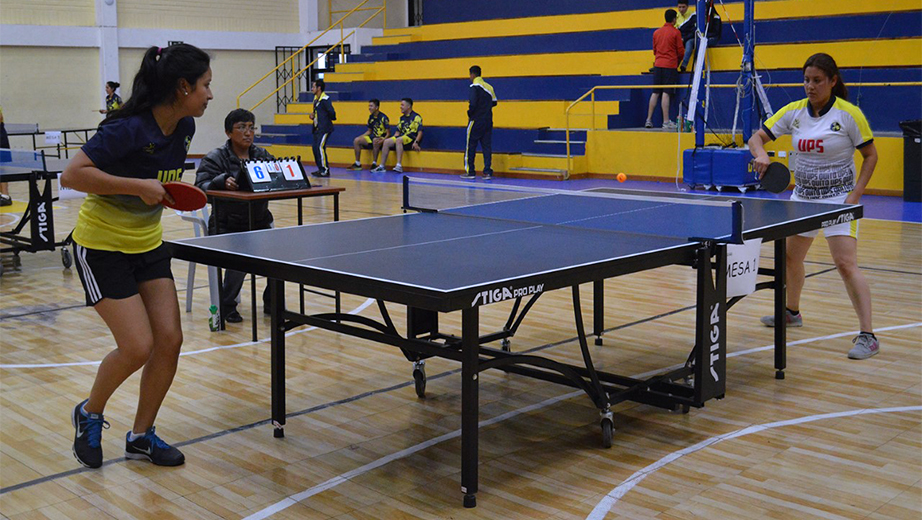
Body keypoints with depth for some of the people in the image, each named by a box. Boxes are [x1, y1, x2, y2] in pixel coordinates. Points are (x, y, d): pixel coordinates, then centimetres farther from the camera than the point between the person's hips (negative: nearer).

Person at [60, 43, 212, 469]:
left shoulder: (184, 127, -1)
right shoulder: (128, 129, -25)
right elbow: (71, 175, -28)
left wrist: (167, 191, 5)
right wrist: (138, 186, -30)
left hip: (148, 243, 7)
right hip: (102, 246, -7)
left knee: (169, 340, -1)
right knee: (137, 347, -10)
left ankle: (141, 436, 17)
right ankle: (89, 414, 20)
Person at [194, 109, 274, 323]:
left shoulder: (262, 155, 12)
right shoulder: (216, 158, -2)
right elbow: (202, 186, -14)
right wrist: (223, 181, -33)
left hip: (259, 223, 4)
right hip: (227, 226, -4)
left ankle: (271, 301, 6)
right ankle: (227, 306, -5)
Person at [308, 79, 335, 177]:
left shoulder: (325, 99, -14)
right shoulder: (316, 99, 15)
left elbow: (332, 113, -19)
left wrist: (328, 119, -3)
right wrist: (313, 116, 7)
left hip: (324, 128, -10)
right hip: (317, 128, 10)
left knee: (320, 147, -14)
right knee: (315, 148, 8)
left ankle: (325, 171, -10)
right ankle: (320, 169, 17)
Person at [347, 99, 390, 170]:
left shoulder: (383, 117, -14)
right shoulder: (371, 117, 8)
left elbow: (388, 133, -15)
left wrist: (383, 139, -33)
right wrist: (361, 137, 5)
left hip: (382, 138, -8)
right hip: (374, 137, 8)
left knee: (375, 141, -41)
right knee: (356, 140, -7)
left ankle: (374, 164, -34)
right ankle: (357, 164, -3)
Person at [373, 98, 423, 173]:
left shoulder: (416, 117, -4)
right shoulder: (402, 118, 21)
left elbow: (420, 131, -13)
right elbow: (398, 131, 25)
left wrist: (416, 142, -26)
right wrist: (393, 139, 8)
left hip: (412, 137, -7)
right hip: (402, 137, 8)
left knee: (399, 140, -35)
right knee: (386, 142, -12)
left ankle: (399, 166, -43)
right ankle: (382, 166, -15)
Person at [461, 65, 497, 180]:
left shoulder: (475, 86, -11)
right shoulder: (488, 86, 9)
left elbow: (473, 103, -20)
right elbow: (494, 102, 13)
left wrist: (470, 113, -5)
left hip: (476, 120, -6)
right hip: (488, 120, 6)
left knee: (470, 146, 3)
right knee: (487, 146, 6)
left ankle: (470, 171, 5)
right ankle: (487, 172, 2)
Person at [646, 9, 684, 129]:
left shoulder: (656, 32, 9)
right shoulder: (675, 32, -5)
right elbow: (681, 51, -2)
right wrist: (678, 58, 19)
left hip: (658, 65, 5)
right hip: (670, 65, -4)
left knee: (655, 93, 7)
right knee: (666, 93, -7)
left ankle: (649, 120, 6)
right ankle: (666, 121, -8)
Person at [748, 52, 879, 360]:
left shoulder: (849, 114, -12)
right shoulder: (794, 112, -1)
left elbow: (870, 155, -5)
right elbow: (757, 137, 0)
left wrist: (856, 194, -14)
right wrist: (760, 154, -24)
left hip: (838, 197, -6)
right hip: (802, 195, 6)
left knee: (846, 264, -17)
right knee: (790, 257, 17)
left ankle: (867, 336, -13)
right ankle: (792, 312, 42)